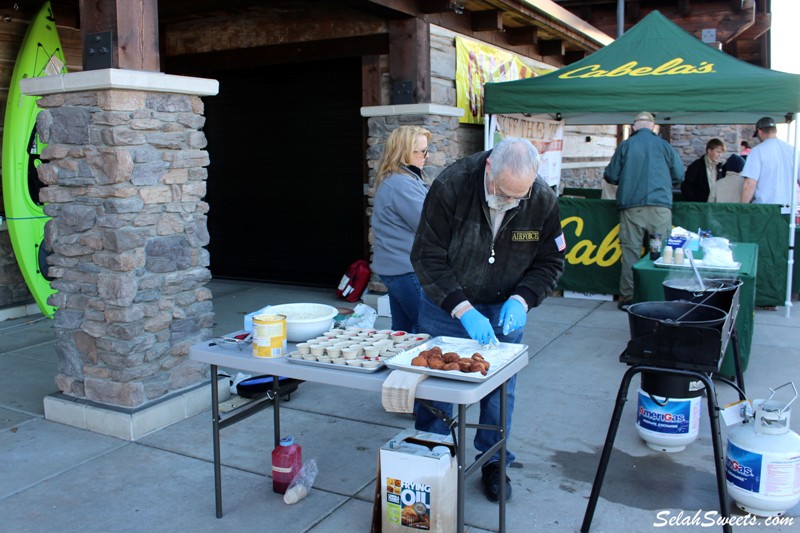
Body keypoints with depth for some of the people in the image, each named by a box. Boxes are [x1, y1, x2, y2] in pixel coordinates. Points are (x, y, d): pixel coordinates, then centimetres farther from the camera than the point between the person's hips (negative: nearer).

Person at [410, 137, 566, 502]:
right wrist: (463, 309, -31)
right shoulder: (450, 187, -26)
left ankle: (493, 463, 27)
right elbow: (427, 258, -23)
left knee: (500, 389, 6)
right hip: (447, 304, -2)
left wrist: (521, 299, -23)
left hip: (504, 308, 2)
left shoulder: (543, 201, -17)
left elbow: (550, 263, -4)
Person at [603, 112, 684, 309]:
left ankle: (628, 297, 1)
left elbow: (611, 176, 6)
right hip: (660, 206, 0)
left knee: (630, 250, 1)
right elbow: (679, 176, 10)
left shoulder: (625, 145, 4)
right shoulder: (664, 145, 6)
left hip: (631, 206, 0)